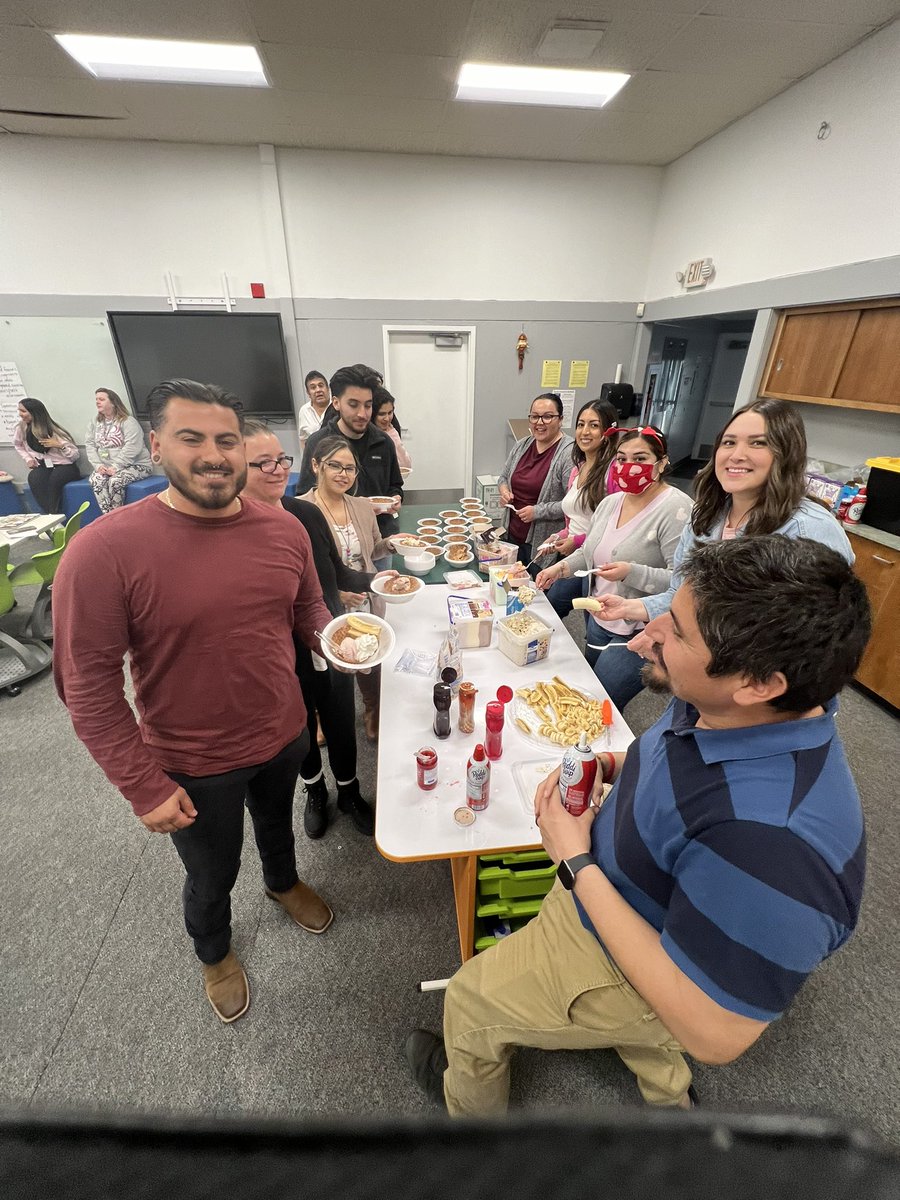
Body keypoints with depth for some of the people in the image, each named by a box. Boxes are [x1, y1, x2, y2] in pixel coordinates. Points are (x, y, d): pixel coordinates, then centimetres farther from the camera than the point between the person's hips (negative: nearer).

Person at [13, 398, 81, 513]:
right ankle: (51, 515, -36)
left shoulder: (54, 431, -9)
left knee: (53, 479, -37)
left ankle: (53, 515, -29)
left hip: (65, 466, -3)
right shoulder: (22, 428, 2)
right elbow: (17, 445, 24)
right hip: (42, 467, 3)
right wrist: (28, 459, 8)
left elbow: (75, 455, -9)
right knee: (33, 478, -32)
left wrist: (59, 445, -24)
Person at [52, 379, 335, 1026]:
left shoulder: (284, 529, -11)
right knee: (213, 876, 25)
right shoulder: (104, 549, -24)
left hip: (285, 736, 4)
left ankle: (284, 882, 68)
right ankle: (215, 953, 60)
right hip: (193, 766, -3)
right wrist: (144, 787, -16)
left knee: (277, 822, 34)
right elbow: (87, 686, -18)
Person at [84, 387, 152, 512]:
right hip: (106, 467, 6)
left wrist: (115, 467, -22)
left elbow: (131, 448, -17)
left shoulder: (128, 422, -6)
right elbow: (89, 445, 10)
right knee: (96, 479, -25)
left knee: (115, 481, -32)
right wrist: (98, 465, -8)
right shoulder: (95, 423, 16)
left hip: (135, 465, -5)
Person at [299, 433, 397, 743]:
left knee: (371, 667, 18)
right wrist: (334, 590, -25)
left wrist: (392, 544, -4)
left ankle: (373, 713, 47)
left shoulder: (362, 506, 3)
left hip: (368, 606, 5)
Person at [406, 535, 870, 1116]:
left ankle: (470, 1100, 53)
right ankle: (668, 1090, 72)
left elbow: (713, 1035, -32)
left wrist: (576, 863, -30)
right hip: (620, 894, 7)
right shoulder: (721, 707, -18)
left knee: (471, 999, 18)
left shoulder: (770, 838, -44)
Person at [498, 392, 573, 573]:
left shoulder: (569, 453, -16)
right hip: (513, 536, 7)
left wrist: (538, 511, -21)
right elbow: (503, 477, 20)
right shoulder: (521, 446, 6)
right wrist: (504, 489, -1)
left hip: (545, 544, -6)